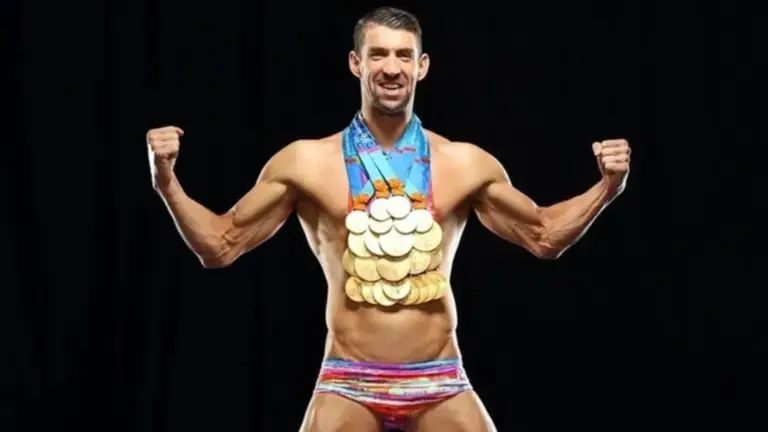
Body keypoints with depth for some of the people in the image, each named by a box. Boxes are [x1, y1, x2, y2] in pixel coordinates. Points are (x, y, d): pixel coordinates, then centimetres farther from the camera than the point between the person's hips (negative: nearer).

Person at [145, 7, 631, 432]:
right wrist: (168, 183, -8)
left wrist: (606, 188, 4)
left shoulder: (465, 164, 6)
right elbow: (221, 244, 5)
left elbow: (543, 235, 17)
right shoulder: (306, 162, 1)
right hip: (348, 386, -1)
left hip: (441, 385, 2)